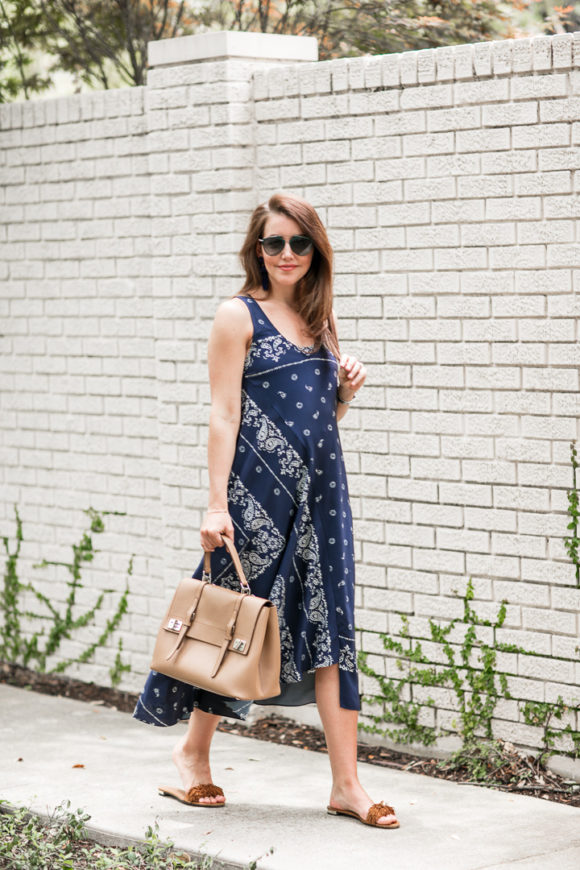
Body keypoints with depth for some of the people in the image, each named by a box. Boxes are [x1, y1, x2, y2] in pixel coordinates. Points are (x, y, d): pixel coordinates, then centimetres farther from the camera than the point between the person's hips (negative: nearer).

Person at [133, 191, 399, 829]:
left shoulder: (319, 320, 15)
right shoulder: (239, 315, -3)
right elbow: (223, 414, -8)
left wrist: (346, 389, 1)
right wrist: (217, 504, -14)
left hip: (320, 488, 5)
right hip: (260, 488, -5)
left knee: (331, 626, 0)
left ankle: (346, 784, 1)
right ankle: (193, 751, 25)